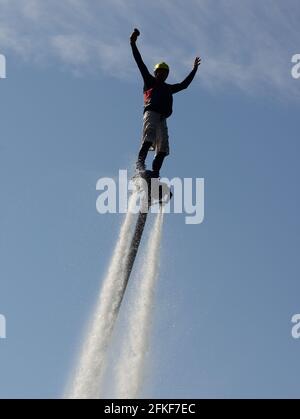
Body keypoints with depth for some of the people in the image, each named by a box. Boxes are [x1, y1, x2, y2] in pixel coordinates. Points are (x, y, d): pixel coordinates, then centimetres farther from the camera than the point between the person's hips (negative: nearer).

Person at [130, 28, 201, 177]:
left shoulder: (169, 88, 34)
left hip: (162, 117, 6)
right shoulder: (149, 81, 20)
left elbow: (184, 84, 45)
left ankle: (155, 174, -15)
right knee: (150, 136, -31)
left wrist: (194, 69, 51)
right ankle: (140, 162, -42)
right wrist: (133, 44, 8)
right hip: (151, 113, -6)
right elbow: (140, 63, 14)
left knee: (163, 148, -8)